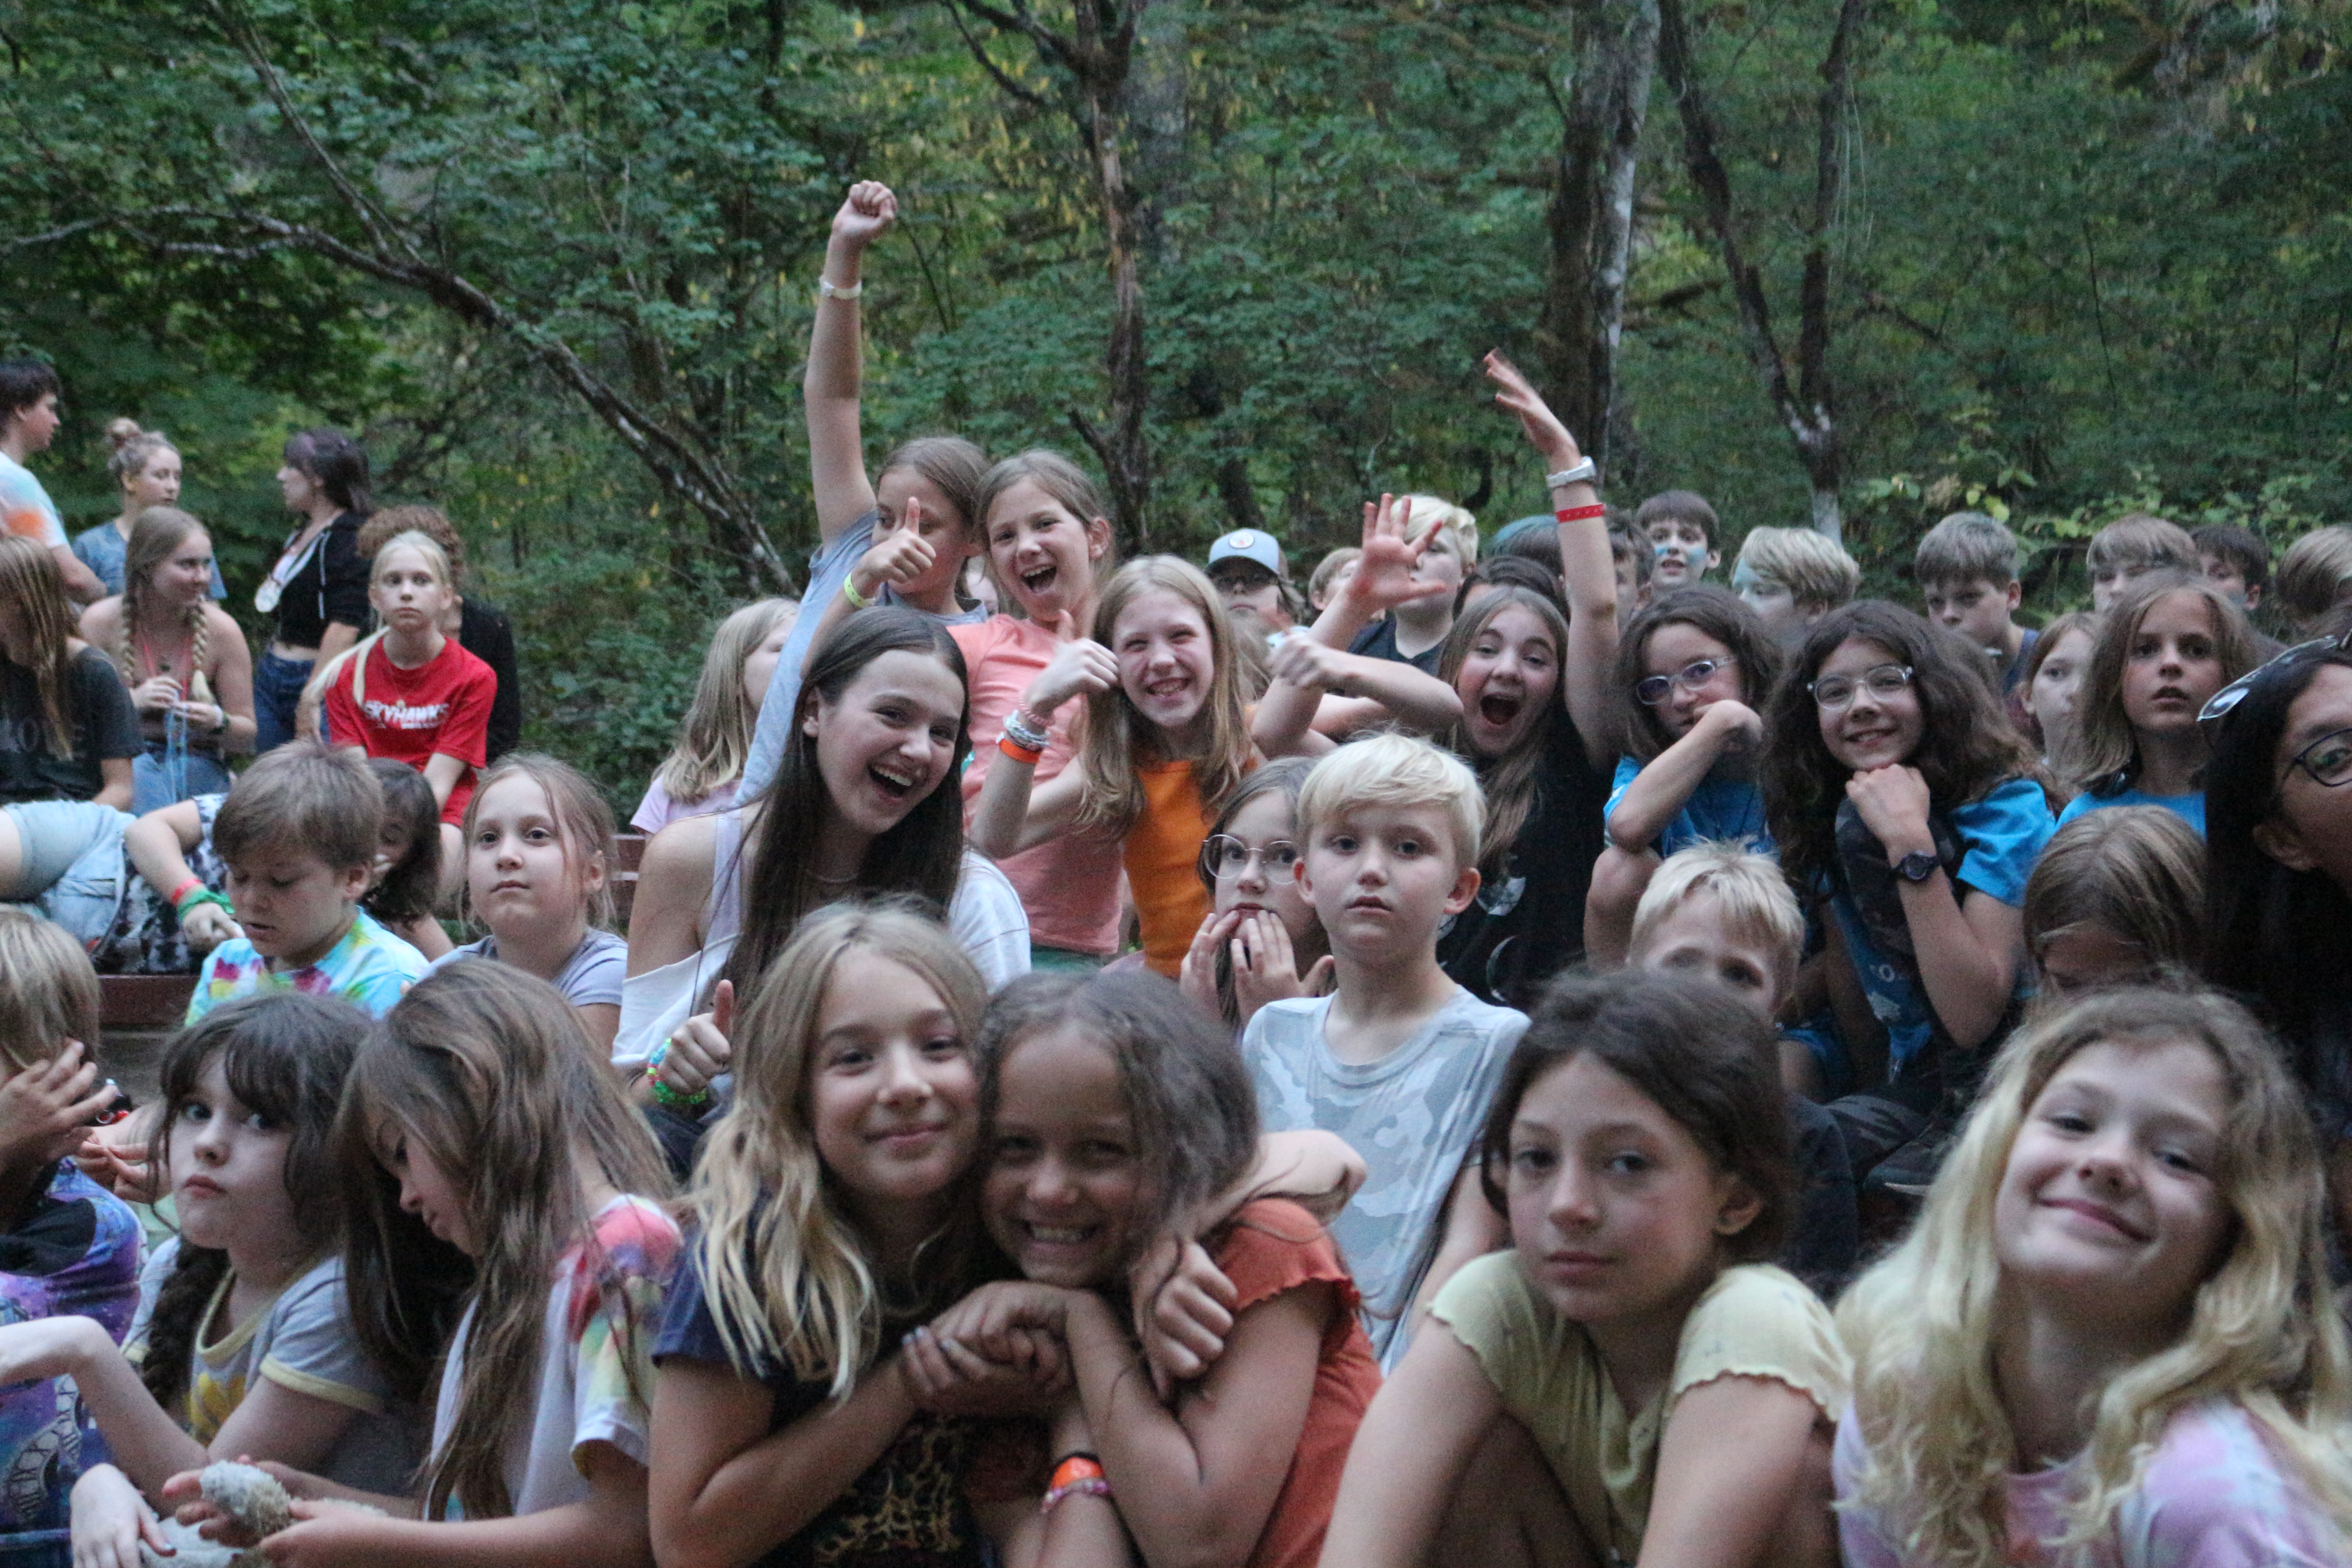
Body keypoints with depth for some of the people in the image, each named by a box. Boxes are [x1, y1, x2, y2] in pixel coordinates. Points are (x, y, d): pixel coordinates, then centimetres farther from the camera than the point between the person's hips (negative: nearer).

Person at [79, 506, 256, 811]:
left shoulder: (222, 630, 2)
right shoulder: (100, 623, -2)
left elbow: (246, 739, 7)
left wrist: (218, 722, -16)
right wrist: (131, 702, -18)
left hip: (199, 765, 3)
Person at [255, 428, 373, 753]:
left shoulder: (351, 540, -14)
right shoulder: (302, 534, 17)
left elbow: (344, 628, -22)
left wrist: (311, 698, -23)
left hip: (313, 675, -9)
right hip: (271, 675, 9)